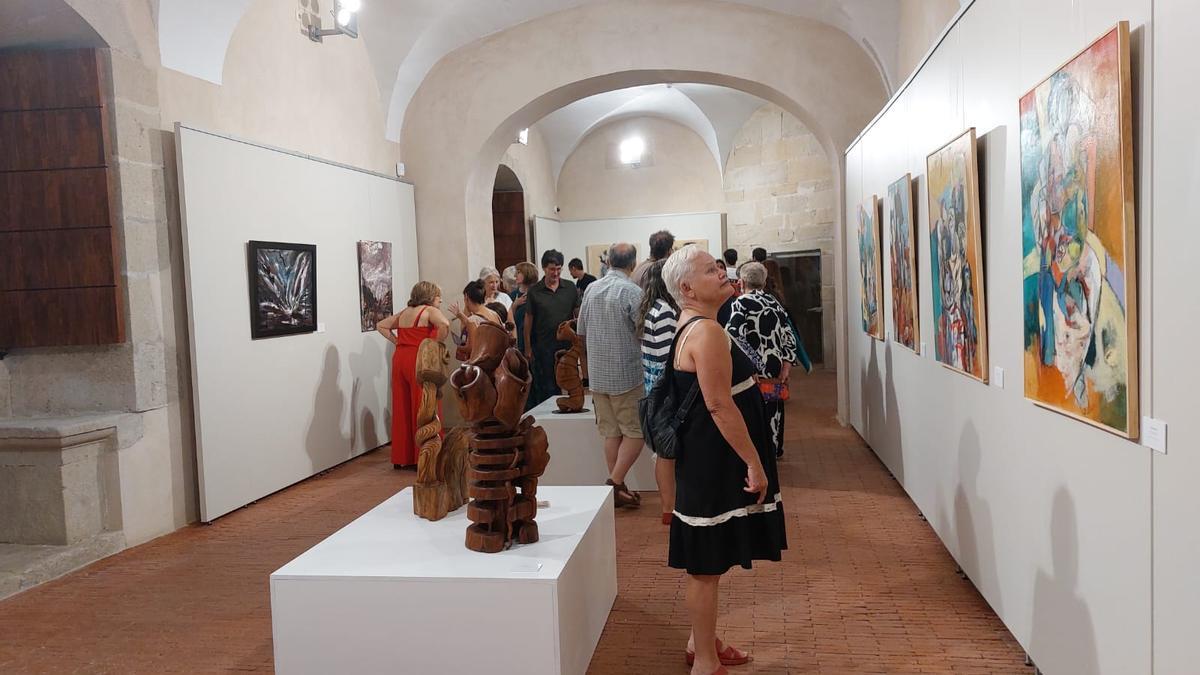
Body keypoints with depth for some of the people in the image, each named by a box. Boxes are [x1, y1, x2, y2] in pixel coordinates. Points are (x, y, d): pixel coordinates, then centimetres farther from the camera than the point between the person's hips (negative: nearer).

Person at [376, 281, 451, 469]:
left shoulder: (404, 313, 18)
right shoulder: (430, 311, -3)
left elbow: (381, 326, 23)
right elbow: (444, 325, -23)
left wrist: (397, 341, 14)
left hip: (400, 359, 7)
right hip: (420, 361, -7)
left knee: (402, 409, 11)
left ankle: (401, 457, 18)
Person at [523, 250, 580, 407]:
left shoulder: (570, 288, 4)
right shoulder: (534, 291, -1)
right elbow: (528, 320, 3)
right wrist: (528, 348, 0)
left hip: (567, 346, 2)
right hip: (543, 348, -2)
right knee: (546, 388, 3)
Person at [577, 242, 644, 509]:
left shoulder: (591, 289, 6)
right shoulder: (632, 291, -13)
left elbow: (581, 332, 13)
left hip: (597, 375, 6)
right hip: (627, 374, -6)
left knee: (610, 432, 11)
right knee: (634, 432, 3)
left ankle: (618, 488, 16)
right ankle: (615, 483, -5)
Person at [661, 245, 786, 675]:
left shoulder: (691, 327, 12)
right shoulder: (707, 332, -20)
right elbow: (720, 405, -24)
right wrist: (754, 462, -20)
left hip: (706, 459, 11)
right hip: (713, 461, -11)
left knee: (707, 561, 20)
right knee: (707, 564, 0)